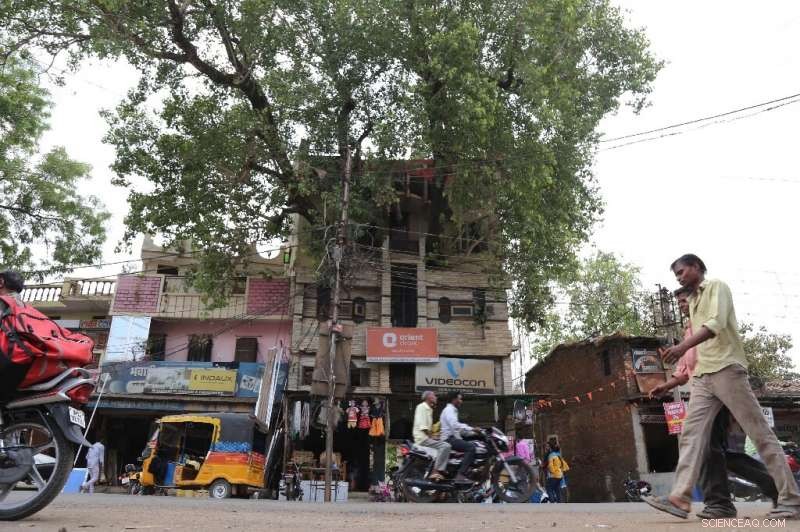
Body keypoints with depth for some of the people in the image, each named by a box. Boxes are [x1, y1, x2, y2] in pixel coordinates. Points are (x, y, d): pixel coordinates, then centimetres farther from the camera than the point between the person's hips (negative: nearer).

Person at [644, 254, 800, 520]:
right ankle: (681, 497, -13)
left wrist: (683, 346, -30)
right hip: (702, 376, 7)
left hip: (726, 369, -7)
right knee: (692, 433, -6)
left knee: (759, 432, -2)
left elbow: (717, 323, -17)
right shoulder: (692, 301, 24)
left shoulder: (717, 286, 1)